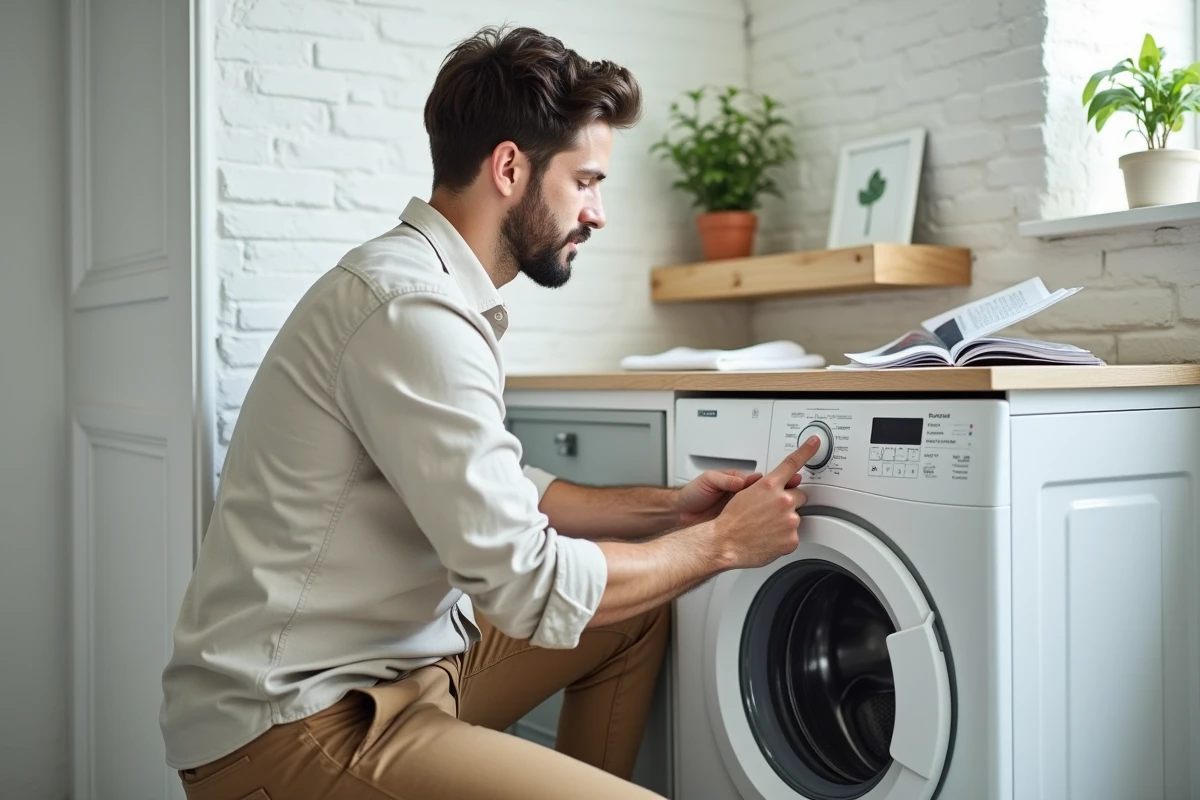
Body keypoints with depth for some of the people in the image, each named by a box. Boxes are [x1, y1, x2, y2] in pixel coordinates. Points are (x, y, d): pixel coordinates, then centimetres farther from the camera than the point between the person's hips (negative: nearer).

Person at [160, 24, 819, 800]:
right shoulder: (413, 308, -23)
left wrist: (664, 507, 6)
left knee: (638, 620, 16)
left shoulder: (433, 287, 9)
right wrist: (720, 542, -8)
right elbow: (532, 586, -22)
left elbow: (504, 496, 16)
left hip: (397, 661, 10)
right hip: (295, 721, -10)